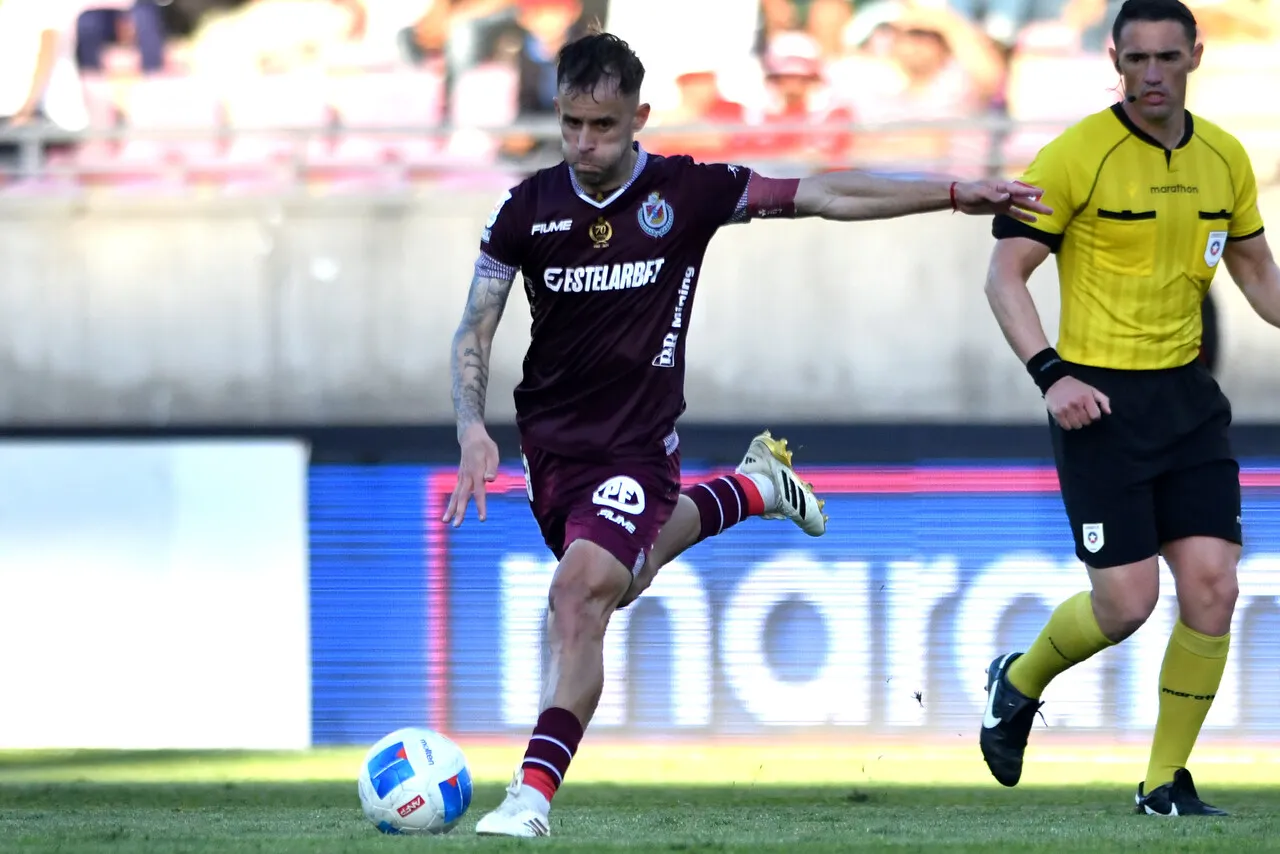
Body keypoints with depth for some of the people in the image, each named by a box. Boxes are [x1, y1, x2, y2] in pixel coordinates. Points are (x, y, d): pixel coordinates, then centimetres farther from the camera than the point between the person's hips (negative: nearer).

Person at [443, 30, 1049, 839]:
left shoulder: (687, 191, -10)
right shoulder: (528, 209, -7)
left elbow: (825, 194, -5)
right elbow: (476, 330, 0)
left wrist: (952, 192, -7)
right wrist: (473, 428, -17)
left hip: (637, 444, -4)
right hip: (551, 441, 4)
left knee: (579, 593, -23)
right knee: (619, 579, 26)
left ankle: (535, 793, -21)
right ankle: (753, 489, 53)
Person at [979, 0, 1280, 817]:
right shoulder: (1077, 156, -11)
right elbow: (1005, 274, -9)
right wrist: (1051, 374, -21)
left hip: (1187, 392, 5)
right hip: (1099, 400, -5)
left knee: (1212, 589, -5)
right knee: (1126, 602, -8)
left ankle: (1166, 782, 9)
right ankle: (1019, 683, 24)